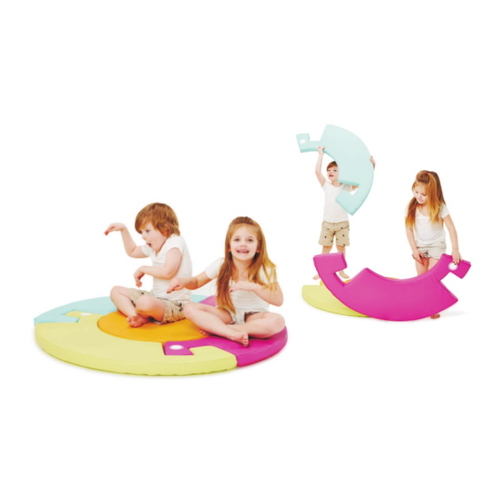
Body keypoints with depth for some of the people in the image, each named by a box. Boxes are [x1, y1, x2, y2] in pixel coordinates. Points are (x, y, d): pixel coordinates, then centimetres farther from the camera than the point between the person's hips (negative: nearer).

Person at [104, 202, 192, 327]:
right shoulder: (154, 247, 12)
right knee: (116, 291, 12)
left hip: (175, 304, -10)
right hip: (156, 297, 10)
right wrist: (123, 229, 21)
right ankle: (137, 317, -14)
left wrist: (143, 269, -13)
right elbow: (132, 251, 32)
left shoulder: (175, 243, -16)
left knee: (144, 303, -40)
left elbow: (168, 272, -29)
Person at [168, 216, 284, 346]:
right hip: (226, 314, 2)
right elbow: (196, 282, 5)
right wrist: (183, 281, -18)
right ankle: (233, 333, -35)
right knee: (190, 308, -20)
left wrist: (254, 286, -31)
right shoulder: (221, 266, -8)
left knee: (277, 322, -36)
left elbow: (278, 300, -19)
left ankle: (215, 328, -30)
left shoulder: (264, 270, -14)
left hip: (253, 316, -2)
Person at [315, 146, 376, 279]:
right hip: (327, 223, 1)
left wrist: (372, 166, -19)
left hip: (342, 223, 0)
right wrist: (321, 154, -10)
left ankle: (341, 271, 18)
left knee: (341, 247, 7)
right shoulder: (326, 185, 0)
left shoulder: (347, 187, -2)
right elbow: (317, 171, -11)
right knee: (326, 247, 6)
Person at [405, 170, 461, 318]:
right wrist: (414, 249, -8)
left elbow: (451, 229, -15)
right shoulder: (412, 208, -12)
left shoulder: (440, 208, -17)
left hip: (436, 246, -3)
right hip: (419, 246, 3)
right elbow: (409, 229, -6)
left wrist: (455, 249, -18)